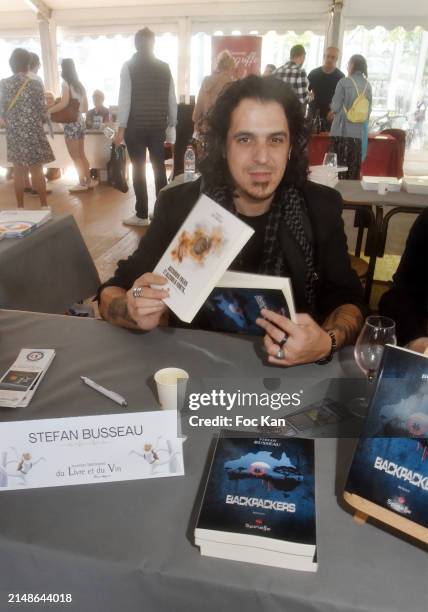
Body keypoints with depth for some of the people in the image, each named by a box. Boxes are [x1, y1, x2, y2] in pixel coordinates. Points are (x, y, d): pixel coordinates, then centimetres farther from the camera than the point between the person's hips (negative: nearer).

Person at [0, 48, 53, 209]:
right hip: (33, 133, -3)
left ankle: (20, 207, 14)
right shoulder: (35, 84, -9)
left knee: (18, 171, 9)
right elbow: (42, 112, -7)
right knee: (37, 170, 5)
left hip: (13, 133, 3)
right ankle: (44, 205, 10)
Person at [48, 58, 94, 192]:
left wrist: (47, 111, -15)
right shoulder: (79, 84, 12)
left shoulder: (66, 83, -9)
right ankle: (89, 181, 18)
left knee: (75, 156, 0)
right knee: (81, 155, 15)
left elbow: (63, 103, -23)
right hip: (80, 122, 7)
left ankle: (82, 183, 3)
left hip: (71, 123, -7)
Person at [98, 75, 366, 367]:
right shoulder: (178, 204, -10)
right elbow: (111, 293, -7)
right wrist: (136, 312, -30)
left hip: (291, 369, 1)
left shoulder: (321, 207, -6)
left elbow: (348, 300, -3)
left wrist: (327, 342, -25)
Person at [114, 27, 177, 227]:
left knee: (138, 169, 2)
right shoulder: (164, 67, 5)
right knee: (159, 168, 9)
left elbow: (125, 99, -9)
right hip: (158, 126, 3)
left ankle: (142, 215, 5)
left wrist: (121, 127, -6)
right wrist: (171, 126, 11)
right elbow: (172, 100, 5)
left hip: (135, 126, -3)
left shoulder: (129, 66, -5)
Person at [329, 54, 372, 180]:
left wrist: (332, 107, 15)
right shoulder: (368, 85, 7)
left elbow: (335, 107, -6)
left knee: (339, 165, 1)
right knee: (354, 168, 7)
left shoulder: (344, 82, -6)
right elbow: (369, 110, 11)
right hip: (359, 132, 4)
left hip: (342, 130, -4)